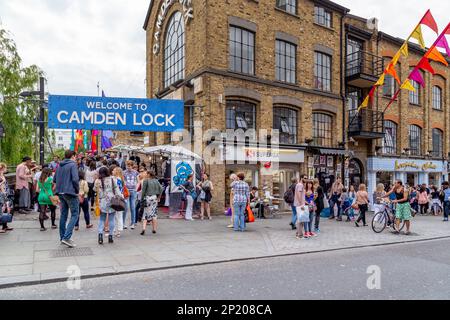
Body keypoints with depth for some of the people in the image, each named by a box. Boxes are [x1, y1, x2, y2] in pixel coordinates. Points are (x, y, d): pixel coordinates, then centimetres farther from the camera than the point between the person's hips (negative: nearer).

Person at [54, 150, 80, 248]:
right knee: (75, 215, -2)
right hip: (70, 192, -7)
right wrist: (78, 190, -6)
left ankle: (63, 237, 22)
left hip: (61, 193, 8)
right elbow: (75, 179, -19)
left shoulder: (59, 166, 12)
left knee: (63, 215, 15)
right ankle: (67, 237, -11)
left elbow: (54, 180, 16)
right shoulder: (73, 164, -9)